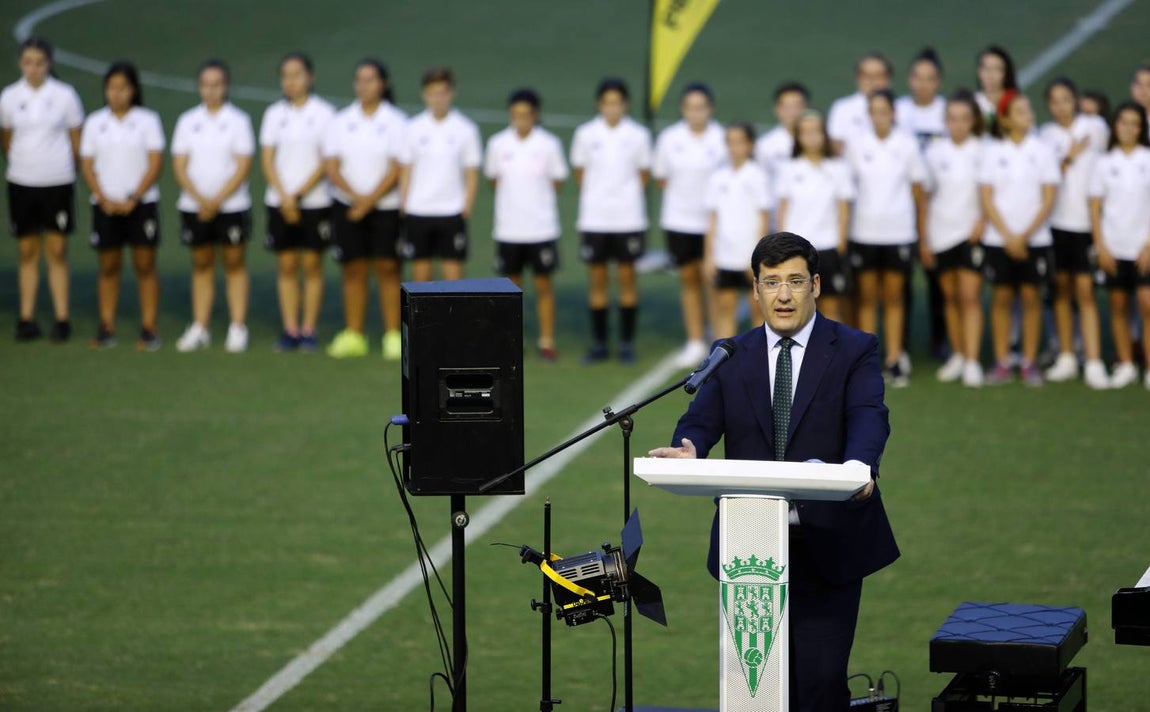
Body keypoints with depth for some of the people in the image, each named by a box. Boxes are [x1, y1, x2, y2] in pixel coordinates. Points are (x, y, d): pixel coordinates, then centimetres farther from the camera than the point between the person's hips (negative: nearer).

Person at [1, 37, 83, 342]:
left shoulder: (65, 96, -4)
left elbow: (76, 142, 6)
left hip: (58, 182, -2)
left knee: (57, 251, 0)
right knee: (28, 252, 5)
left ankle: (62, 319, 4)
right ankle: (26, 319, 8)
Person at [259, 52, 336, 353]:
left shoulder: (324, 113, -1)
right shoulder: (274, 114, 7)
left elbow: (326, 161, -5)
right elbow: (267, 159, 4)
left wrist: (299, 194, -11)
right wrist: (284, 196, -8)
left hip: (315, 201, -2)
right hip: (280, 201, 3)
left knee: (312, 265, 0)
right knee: (286, 266, 3)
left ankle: (309, 331, 4)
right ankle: (290, 330, 6)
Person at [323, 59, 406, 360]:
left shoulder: (395, 122, -3)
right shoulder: (341, 122, 6)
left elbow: (395, 170, -8)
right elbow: (332, 168, 0)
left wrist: (370, 201, -13)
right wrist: (356, 196, -15)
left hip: (386, 207, -3)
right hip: (348, 208, 3)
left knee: (387, 268, -4)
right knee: (354, 270, 4)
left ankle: (393, 336, -1)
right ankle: (353, 336, 9)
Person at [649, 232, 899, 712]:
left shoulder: (854, 351, 1)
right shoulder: (731, 357, 11)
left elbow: (870, 418, -15)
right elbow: (702, 420, -1)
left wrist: (859, 466, -38)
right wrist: (686, 451, -26)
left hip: (828, 547, -3)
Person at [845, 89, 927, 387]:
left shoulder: (907, 145, 0)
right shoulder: (857, 145, 1)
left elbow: (917, 189, 5)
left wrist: (922, 229, 4)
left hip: (899, 231, 0)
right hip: (864, 231, 0)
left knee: (894, 296, 5)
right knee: (867, 296, 3)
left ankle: (895, 360, 9)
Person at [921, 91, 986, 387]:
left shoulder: (983, 152, -2)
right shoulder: (935, 152, 4)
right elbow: (926, 198, 8)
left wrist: (982, 221, -11)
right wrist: (923, 239, 5)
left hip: (971, 233, -3)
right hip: (941, 234, 3)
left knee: (970, 297, -8)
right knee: (950, 297, 10)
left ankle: (972, 362, -10)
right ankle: (957, 355, 22)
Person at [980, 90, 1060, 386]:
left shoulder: (1043, 151, 1)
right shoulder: (993, 152, 3)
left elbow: (1048, 199, -2)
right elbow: (986, 198, 0)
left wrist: (1025, 235, -10)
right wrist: (1008, 235, -9)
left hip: (1035, 238, 0)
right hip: (999, 238, 0)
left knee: (1031, 296, 1)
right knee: (1002, 297, 3)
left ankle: (1030, 363, 7)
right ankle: (1002, 363, 9)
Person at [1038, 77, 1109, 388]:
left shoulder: (1095, 127, 0)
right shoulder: (1047, 134, 6)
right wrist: (1069, 157, -15)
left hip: (1087, 219, -3)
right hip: (1057, 220, 3)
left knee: (1085, 291, -7)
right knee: (1062, 290, 8)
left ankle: (1094, 363, -8)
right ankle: (1066, 358, 18)